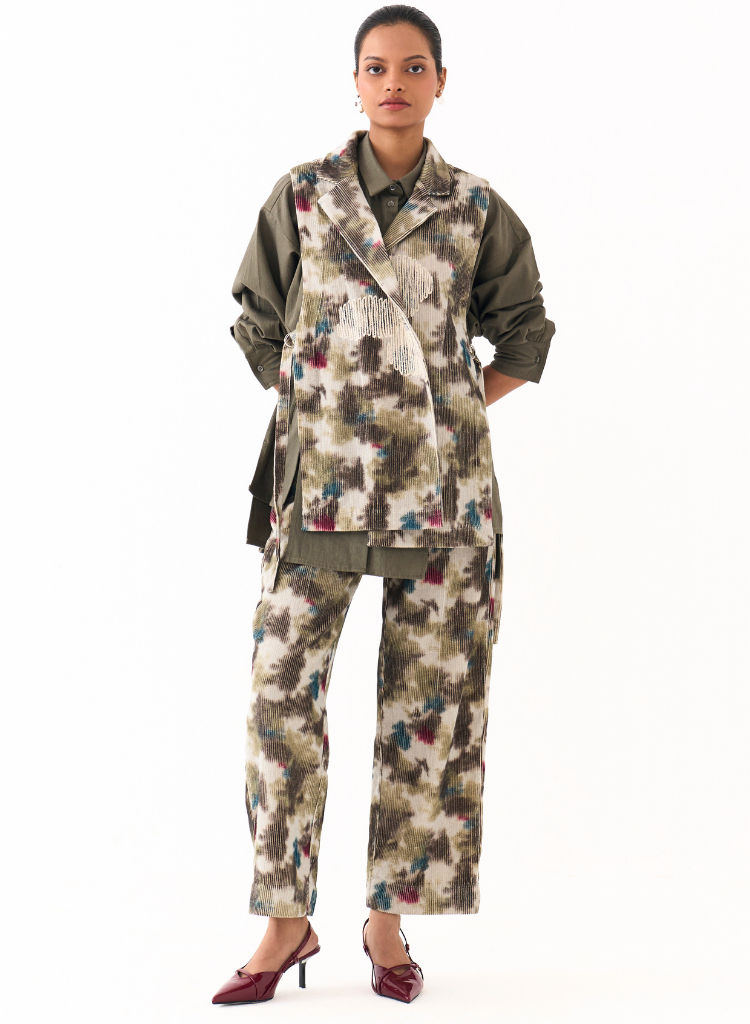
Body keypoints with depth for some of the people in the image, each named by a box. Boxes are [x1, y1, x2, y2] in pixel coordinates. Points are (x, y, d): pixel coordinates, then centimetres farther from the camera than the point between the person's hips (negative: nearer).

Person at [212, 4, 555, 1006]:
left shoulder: (477, 209, 6)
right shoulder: (302, 193, 6)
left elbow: (524, 334, 14)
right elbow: (257, 322, 13)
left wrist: (453, 414, 6)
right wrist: (314, 400, 7)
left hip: (442, 480, 0)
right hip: (320, 470, 0)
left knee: (427, 695, 2)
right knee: (285, 687, -5)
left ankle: (389, 916, 15)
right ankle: (287, 921, 7)